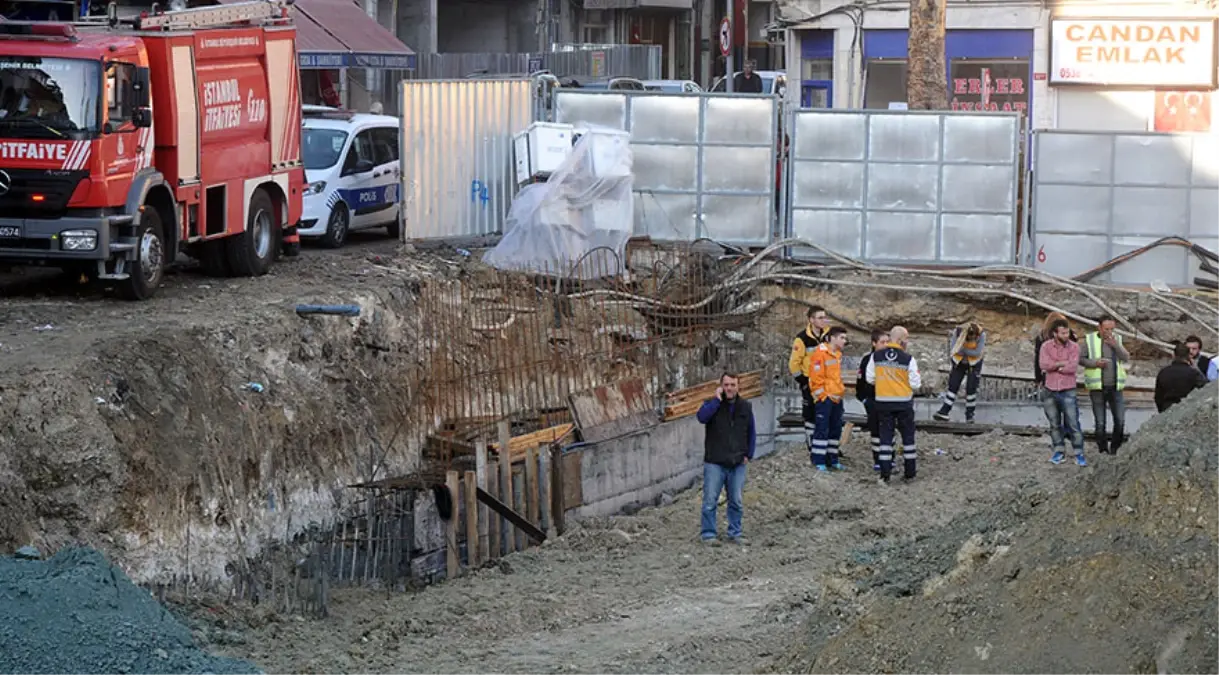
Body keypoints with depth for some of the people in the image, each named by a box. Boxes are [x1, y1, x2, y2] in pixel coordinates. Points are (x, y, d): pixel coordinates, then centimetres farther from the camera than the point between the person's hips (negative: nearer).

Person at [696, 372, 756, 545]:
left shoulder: (745, 407, 8)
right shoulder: (712, 404, -2)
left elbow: (751, 432, 15)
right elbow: (702, 416, -24)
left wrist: (749, 454, 7)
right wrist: (717, 399, -20)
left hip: (737, 464, 3)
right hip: (715, 463, -3)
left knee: (736, 501, 9)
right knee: (710, 501, -4)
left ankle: (734, 533, 19)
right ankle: (708, 534, 5)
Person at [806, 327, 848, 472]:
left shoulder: (838, 354, 14)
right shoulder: (820, 353, -14)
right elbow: (816, 377, -16)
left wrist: (841, 389, 18)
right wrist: (822, 395, -15)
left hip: (836, 398, 9)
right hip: (824, 399, -9)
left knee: (836, 429, 12)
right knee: (822, 429, -7)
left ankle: (832, 459, 19)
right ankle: (818, 461, -4)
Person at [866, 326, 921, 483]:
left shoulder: (876, 356, -4)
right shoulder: (908, 359, -13)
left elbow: (870, 378, 2)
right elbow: (915, 384, -10)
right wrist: (918, 381, 13)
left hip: (883, 402, 2)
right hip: (904, 402, -2)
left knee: (886, 435, 7)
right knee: (908, 435, 12)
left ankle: (885, 474, 1)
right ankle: (910, 472, 16)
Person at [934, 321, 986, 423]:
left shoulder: (981, 334, -26)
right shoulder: (957, 331, -24)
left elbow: (977, 352, -25)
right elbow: (953, 349, -24)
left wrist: (962, 349, -24)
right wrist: (970, 352, -23)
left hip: (974, 363, -1)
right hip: (959, 362, 1)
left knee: (971, 388, -3)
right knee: (953, 386, -1)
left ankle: (970, 414, 12)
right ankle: (944, 412, 0)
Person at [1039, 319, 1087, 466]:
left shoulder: (1074, 347, -5)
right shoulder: (1046, 346, -1)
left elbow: (1073, 367, -18)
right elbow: (1043, 364, -16)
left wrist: (1054, 366, -11)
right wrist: (1062, 363, -16)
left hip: (1068, 392, -2)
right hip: (1050, 391, 2)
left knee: (1073, 423, -4)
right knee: (1054, 424, 10)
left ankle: (1079, 454, 1)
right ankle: (1058, 452, 20)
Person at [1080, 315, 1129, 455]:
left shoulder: (1117, 339, 7)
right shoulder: (1090, 339, -2)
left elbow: (1126, 358, -1)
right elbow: (1080, 359, -1)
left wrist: (1115, 346, -17)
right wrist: (1095, 362, -17)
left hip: (1115, 387, 2)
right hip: (1097, 387, -2)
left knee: (1120, 421, -1)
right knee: (1100, 423, 1)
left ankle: (1115, 449, 14)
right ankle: (1103, 450, 12)